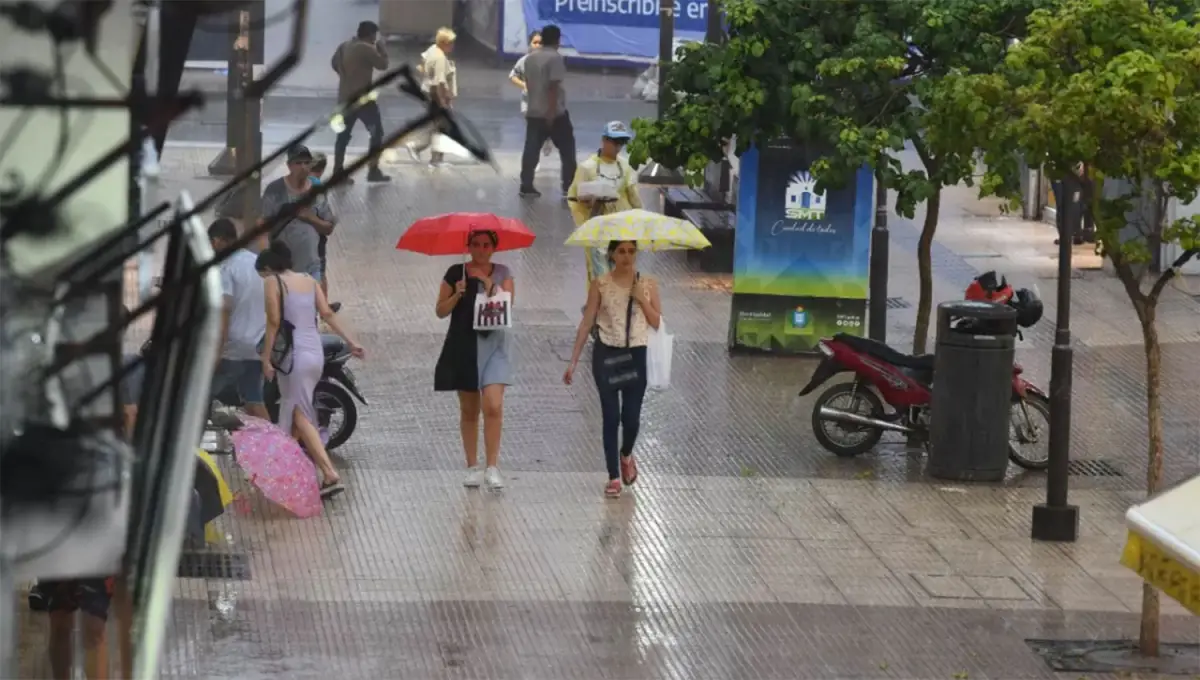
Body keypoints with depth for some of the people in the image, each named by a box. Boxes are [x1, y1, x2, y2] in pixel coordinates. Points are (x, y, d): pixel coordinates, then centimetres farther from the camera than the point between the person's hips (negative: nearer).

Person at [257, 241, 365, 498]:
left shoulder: (272, 282, -2)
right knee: (293, 412, 18)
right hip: (316, 352, 7)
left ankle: (330, 475, -21)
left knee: (301, 417, -8)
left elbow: (274, 322, -10)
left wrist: (266, 358, -10)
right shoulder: (309, 280, 15)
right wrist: (350, 342, 5)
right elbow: (327, 314, 7)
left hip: (295, 354, -7)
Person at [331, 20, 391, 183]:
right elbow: (383, 64, -10)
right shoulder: (366, 49, -15)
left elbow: (334, 63, 21)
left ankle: (338, 172, 7)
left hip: (345, 97, 7)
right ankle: (374, 171, -1)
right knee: (377, 133, 3)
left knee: (343, 135, 10)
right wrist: (381, 47, 2)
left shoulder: (344, 46, 9)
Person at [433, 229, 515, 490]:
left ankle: (493, 467, -11)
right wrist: (457, 295, -14)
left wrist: (488, 283, -16)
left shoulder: (502, 274, 6)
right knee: (469, 410, 7)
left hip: (493, 344, -1)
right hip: (463, 344, 1)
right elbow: (441, 311, 3)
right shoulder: (455, 273, 3)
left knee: (493, 406, -14)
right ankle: (473, 467, 16)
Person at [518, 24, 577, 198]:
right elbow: (554, 86, -21)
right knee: (567, 149, 5)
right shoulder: (555, 58, -15)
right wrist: (552, 112, -21)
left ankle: (526, 186, 3)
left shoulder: (530, 57, 10)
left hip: (533, 112, 7)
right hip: (554, 113, -7)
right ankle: (569, 186, 4)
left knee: (531, 150, 6)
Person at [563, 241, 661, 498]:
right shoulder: (601, 284, -1)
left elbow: (657, 323, 1)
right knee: (611, 417, -3)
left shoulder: (648, 284, 3)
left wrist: (642, 299, -13)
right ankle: (614, 477, 4)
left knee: (631, 417, 1)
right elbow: (586, 323, 1)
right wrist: (573, 361, -1)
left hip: (636, 355, 1)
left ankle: (626, 455, 34)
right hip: (606, 354, -1)